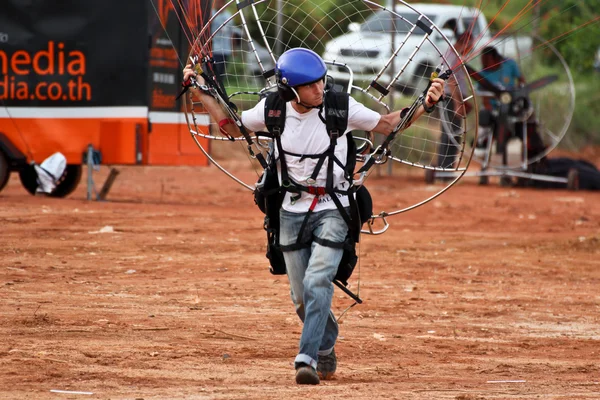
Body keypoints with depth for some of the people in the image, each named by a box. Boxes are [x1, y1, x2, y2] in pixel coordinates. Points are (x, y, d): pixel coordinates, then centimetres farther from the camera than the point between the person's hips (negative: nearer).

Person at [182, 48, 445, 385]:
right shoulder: (273, 110, -6)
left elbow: (387, 124, -3)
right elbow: (232, 127, 11)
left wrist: (426, 105, -16)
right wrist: (202, 91, 6)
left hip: (332, 209, -3)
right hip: (292, 212, 3)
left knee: (317, 283, -21)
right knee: (302, 297, 8)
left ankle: (307, 359, -23)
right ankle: (326, 348, 34)